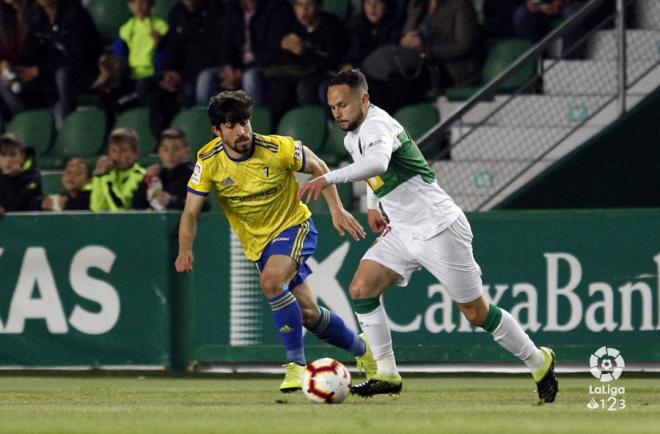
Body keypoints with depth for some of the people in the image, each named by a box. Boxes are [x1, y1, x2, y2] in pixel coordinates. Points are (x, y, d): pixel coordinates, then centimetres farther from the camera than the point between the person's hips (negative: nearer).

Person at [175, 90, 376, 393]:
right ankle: (362, 351, 32)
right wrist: (185, 250, -26)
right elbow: (191, 211, -11)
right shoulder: (208, 161, -15)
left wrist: (337, 209, -10)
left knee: (271, 281, -32)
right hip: (258, 241, 4)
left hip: (294, 225, -4)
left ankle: (296, 365, -24)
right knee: (308, 313, 6)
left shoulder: (278, 149, -21)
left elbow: (318, 168, -3)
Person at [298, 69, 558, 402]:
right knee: (362, 288, -9)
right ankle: (386, 374, -4)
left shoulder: (377, 126, -22)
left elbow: (377, 162, -46)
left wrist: (327, 179, -51)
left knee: (476, 312, -1)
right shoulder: (352, 136, 7)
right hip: (402, 233, 9)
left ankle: (538, 362, 19)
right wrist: (372, 206, 16)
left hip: (440, 230, -9)